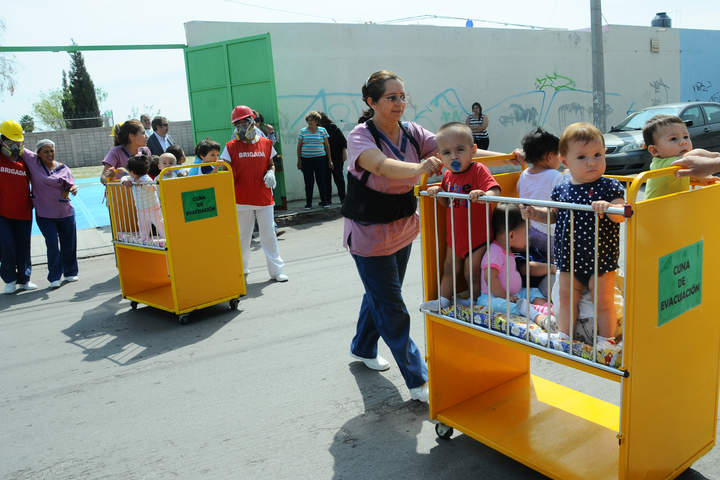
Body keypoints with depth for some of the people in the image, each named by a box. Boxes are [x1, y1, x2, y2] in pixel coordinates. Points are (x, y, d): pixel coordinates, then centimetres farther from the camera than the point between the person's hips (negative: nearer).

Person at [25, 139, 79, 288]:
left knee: (69, 244, 10)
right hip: (44, 214, -2)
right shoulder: (33, 162, -1)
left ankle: (70, 273, 28)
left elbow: (71, 185, 2)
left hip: (65, 213, 2)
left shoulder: (63, 168, 2)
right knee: (52, 245, -7)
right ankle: (54, 277, 5)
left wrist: (73, 188, -18)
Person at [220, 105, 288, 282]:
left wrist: (270, 173, -4)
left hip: (264, 198, 1)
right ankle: (240, 267, 27)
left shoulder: (266, 143, 5)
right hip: (242, 199, -1)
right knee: (243, 235, 10)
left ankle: (276, 270, 9)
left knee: (268, 234, 3)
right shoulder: (231, 146, 1)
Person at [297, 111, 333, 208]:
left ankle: (324, 201, 6)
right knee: (308, 182, 2)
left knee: (321, 180, -3)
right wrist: (299, 160, 4)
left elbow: (327, 145, 9)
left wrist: (330, 160, 6)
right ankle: (308, 203, 8)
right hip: (306, 159, 1)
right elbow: (299, 147, 10)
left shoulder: (322, 130, 7)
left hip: (320, 159, -1)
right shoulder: (302, 131, 8)